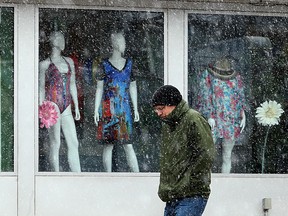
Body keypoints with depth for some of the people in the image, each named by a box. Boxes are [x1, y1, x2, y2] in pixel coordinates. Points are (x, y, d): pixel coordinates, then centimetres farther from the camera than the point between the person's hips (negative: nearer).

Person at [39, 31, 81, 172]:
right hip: (52, 103, -5)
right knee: (55, 144, -4)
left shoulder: (69, 62, 16)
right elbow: (41, 88, 3)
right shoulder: (45, 64, 2)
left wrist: (76, 106, 17)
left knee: (74, 143, -1)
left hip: (66, 106, 5)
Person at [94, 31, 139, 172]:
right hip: (108, 108, -2)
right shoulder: (104, 65, 1)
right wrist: (96, 110, -2)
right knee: (108, 144, 1)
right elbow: (99, 89, 3)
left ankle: (137, 174, -8)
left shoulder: (129, 64, 11)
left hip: (124, 107, 2)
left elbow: (133, 88, 15)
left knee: (128, 144, -5)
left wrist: (136, 109, 13)